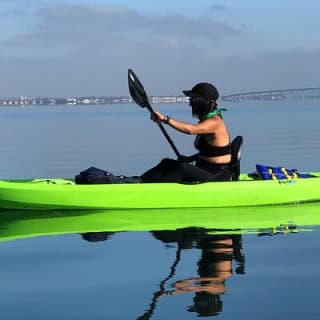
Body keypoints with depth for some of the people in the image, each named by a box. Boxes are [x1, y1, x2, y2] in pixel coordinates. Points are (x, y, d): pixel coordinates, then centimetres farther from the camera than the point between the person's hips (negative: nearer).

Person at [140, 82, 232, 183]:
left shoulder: (215, 122, -18)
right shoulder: (207, 119, 13)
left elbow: (190, 129, -35)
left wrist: (165, 119, -35)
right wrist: (189, 159, 9)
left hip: (218, 177, -9)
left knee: (182, 169, -30)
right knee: (167, 163, -1)